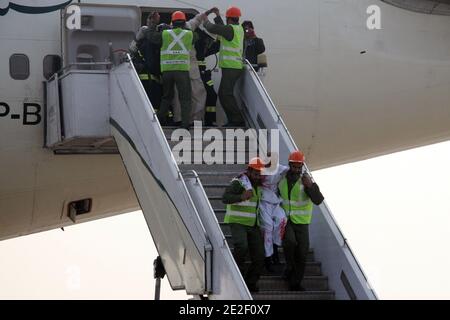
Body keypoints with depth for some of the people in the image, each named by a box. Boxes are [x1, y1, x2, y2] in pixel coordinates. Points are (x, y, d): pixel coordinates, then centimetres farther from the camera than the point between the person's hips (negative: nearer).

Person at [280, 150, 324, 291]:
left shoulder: (306, 181, -10)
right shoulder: (281, 179, -1)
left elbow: (318, 200, -22)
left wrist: (310, 186, -36)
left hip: (301, 222, 0)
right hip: (285, 220, 0)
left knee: (301, 253, 1)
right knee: (290, 241, -27)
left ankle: (295, 283, 14)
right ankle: (290, 267, -2)